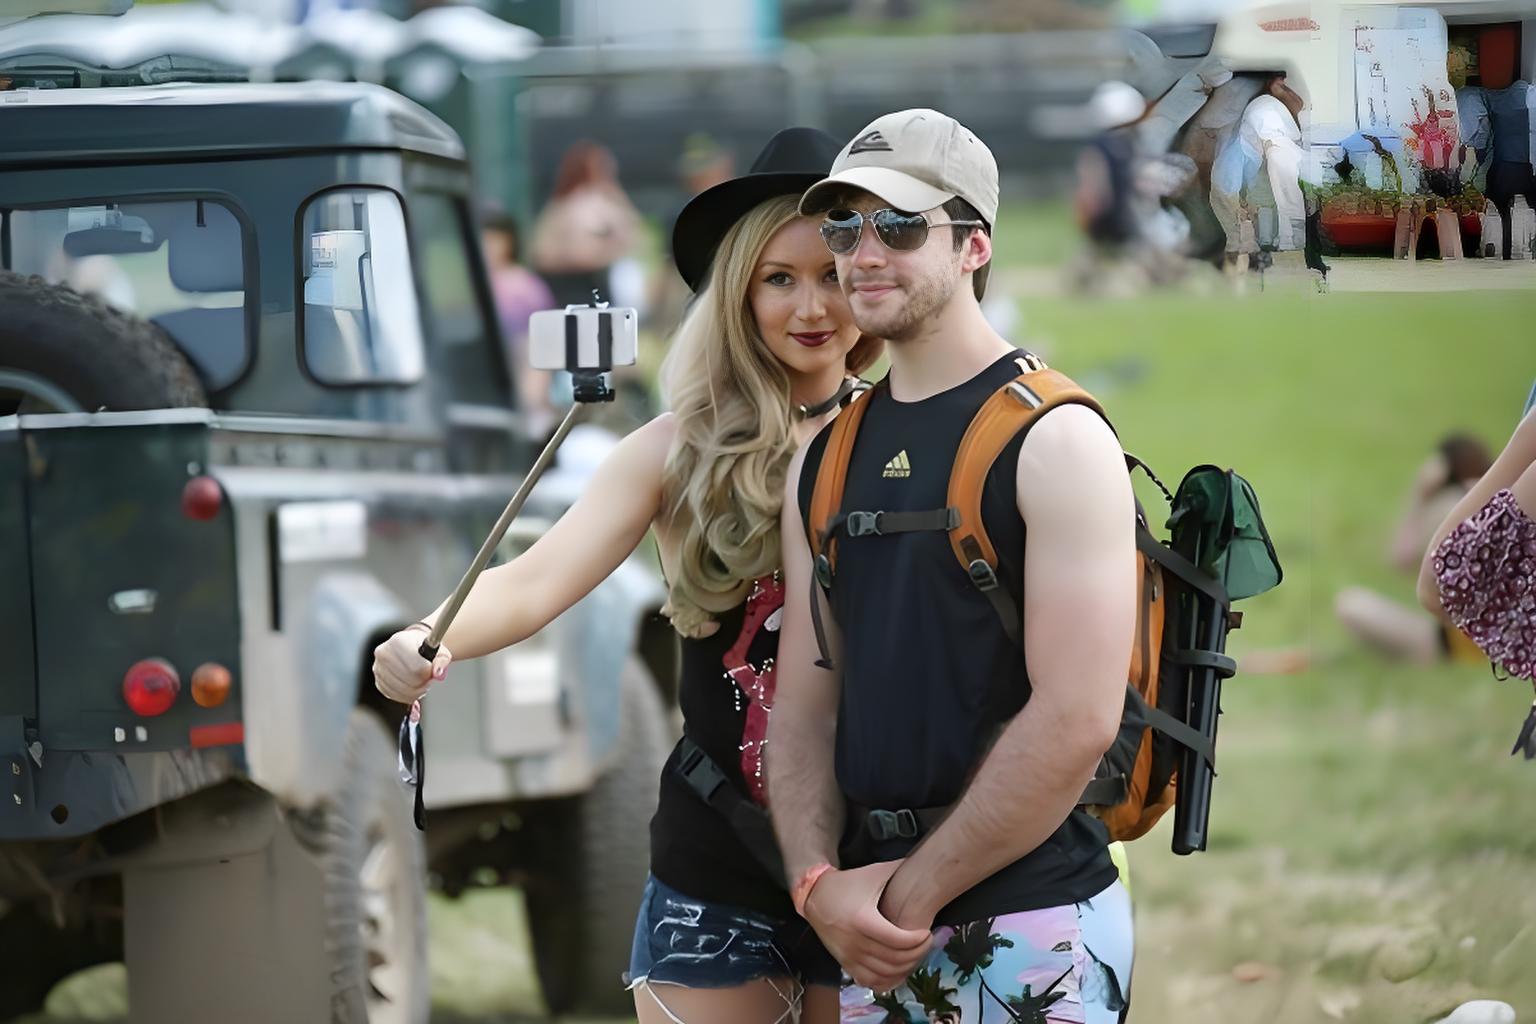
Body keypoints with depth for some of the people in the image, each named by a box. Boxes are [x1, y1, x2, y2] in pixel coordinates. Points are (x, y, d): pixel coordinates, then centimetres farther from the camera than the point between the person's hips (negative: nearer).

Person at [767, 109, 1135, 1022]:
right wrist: (818, 881, -5)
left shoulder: (1056, 442, -9)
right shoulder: (827, 458, 12)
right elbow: (805, 703, 12)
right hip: (872, 935, 6)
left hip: (1027, 928, -6)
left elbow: (1077, 720, -17)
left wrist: (916, 894, -14)